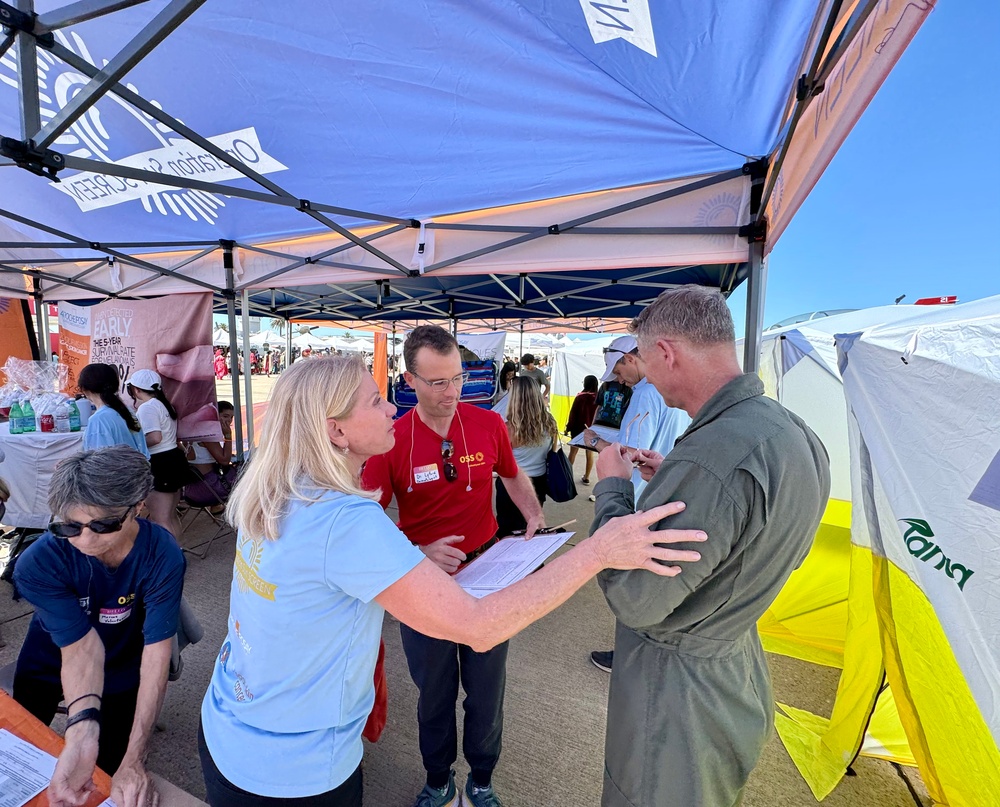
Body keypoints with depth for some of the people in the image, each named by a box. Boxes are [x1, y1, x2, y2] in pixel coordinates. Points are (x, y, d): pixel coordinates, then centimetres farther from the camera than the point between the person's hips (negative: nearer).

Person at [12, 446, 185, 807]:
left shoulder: (162, 556, -35)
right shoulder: (38, 564, -34)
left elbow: (156, 653, -34)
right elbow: (82, 647, -35)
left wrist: (134, 760, -40)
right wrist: (81, 730, -51)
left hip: (122, 670, 0)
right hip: (50, 665, 1)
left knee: (112, 771, 12)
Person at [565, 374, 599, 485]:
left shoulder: (580, 397, -13)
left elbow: (573, 413, -9)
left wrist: (568, 428, 0)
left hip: (579, 428, -2)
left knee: (573, 452, 10)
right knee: (590, 453, 10)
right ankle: (586, 477, 16)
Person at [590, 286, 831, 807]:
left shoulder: (707, 459, -37)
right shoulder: (798, 435, -5)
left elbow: (633, 602, -29)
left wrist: (613, 487, -18)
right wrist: (671, 479, 2)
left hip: (675, 687, -8)